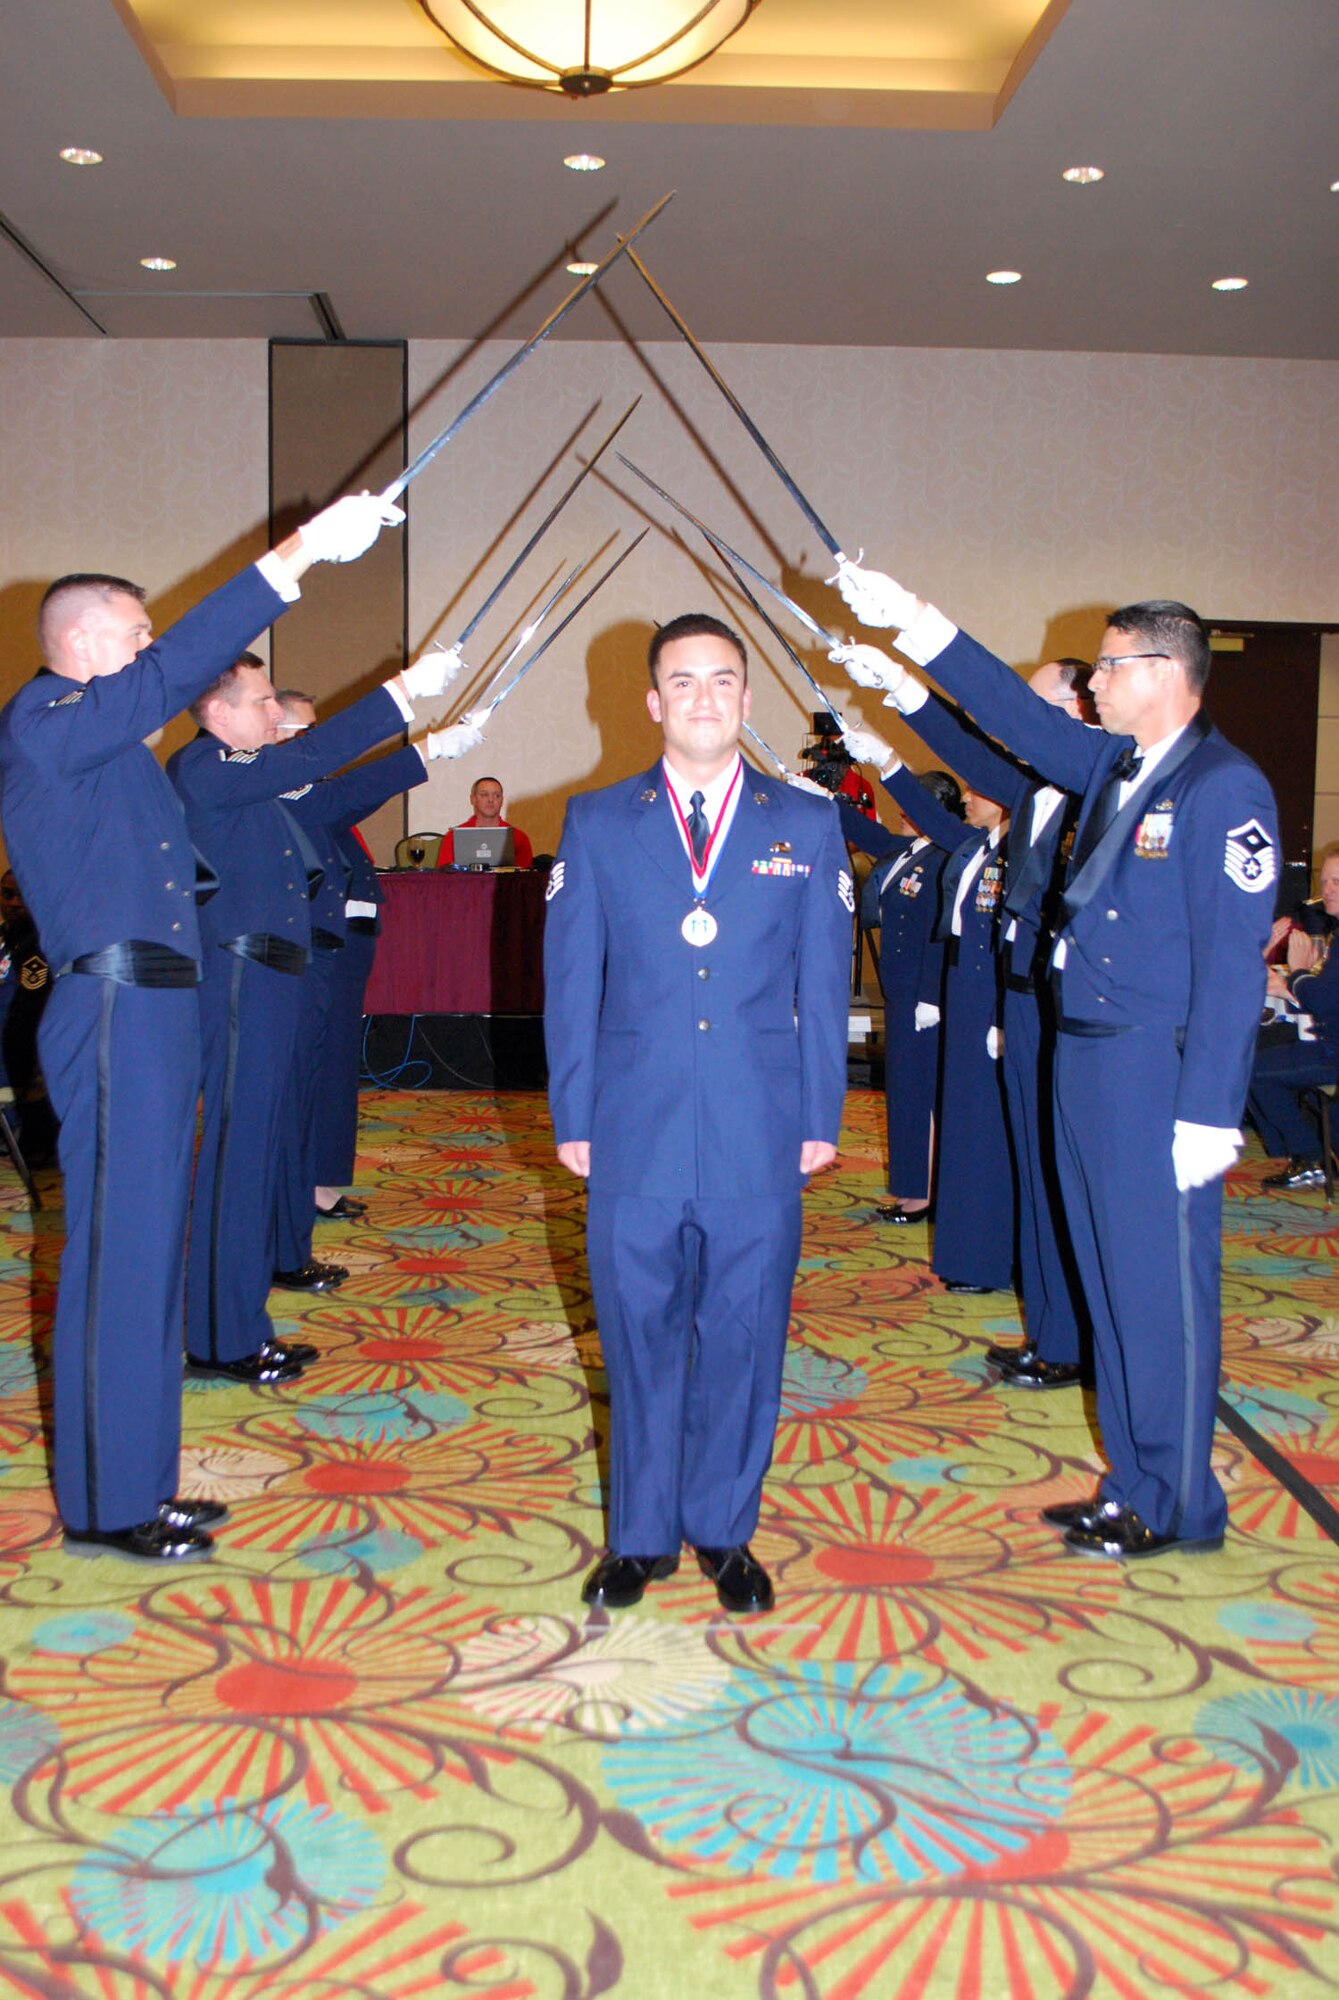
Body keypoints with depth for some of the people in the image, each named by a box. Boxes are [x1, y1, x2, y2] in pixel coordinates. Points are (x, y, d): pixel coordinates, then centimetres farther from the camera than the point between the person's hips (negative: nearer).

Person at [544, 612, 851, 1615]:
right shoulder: (597, 823, 7)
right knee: (639, 1333, 7)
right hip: (634, 1134, 0)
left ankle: (726, 1531, 24)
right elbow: (570, 981, 6)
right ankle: (641, 1533, 23)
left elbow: (825, 984, 7)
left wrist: (821, 1117, 3)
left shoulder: (807, 825, 7)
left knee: (743, 1335, 7)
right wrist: (572, 1117, 2)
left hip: (760, 1137, 0)